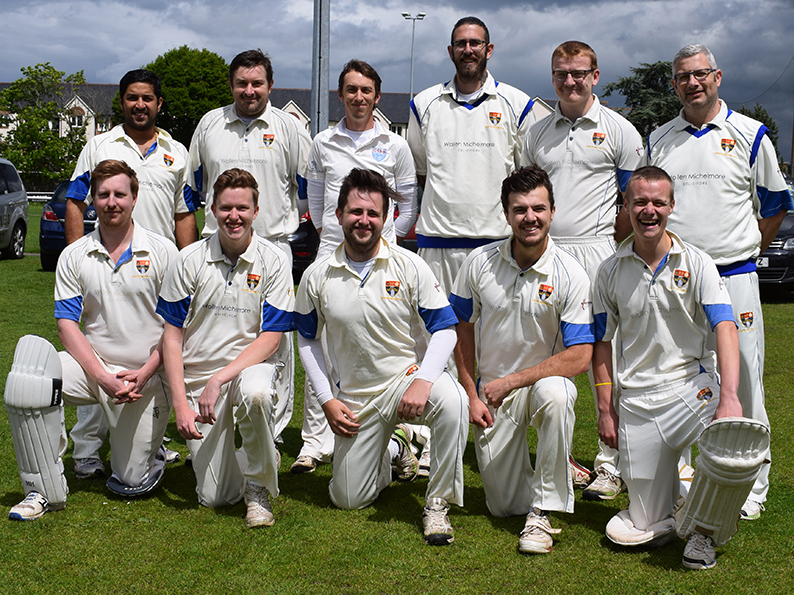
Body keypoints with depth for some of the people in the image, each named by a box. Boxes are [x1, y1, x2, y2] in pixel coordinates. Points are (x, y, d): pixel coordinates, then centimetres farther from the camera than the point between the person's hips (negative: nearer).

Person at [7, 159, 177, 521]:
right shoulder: (73, 257, 3)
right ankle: (44, 491, -14)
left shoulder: (163, 253, -2)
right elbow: (68, 325, -2)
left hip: (147, 376, -2)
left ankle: (148, 446, 35)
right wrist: (103, 377, -16)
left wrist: (144, 373, -16)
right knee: (24, 383, -28)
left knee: (131, 484, -3)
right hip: (94, 365, 2)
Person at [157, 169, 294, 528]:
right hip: (198, 376, 1)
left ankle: (260, 488, -14)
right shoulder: (190, 261, -2)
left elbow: (270, 338, -9)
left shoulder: (272, 261, -5)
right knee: (215, 497, -5)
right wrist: (181, 404, -9)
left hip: (251, 363, -1)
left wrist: (219, 379, -21)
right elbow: (172, 338, 0)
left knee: (255, 392, -40)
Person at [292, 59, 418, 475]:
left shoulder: (395, 145, 8)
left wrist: (390, 238, 10)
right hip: (331, 253, 1)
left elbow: (409, 202, 15)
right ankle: (315, 442, 2)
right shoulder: (323, 143, 11)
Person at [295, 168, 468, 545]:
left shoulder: (409, 267, -9)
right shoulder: (317, 277, -3)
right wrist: (326, 400, -1)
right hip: (353, 398, 2)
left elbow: (444, 329, -10)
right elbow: (307, 340, 9)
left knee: (452, 400, -37)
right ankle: (391, 451, 38)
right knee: (348, 500, 5)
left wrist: (422, 380, -26)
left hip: (405, 378, -2)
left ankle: (437, 503, -18)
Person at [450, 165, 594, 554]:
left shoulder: (570, 275, -15)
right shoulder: (479, 263, -7)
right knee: (503, 505, 1)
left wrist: (510, 381, -18)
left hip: (544, 379, -2)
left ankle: (543, 512, -24)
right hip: (492, 392, 2)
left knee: (555, 395, -40)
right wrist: (472, 396, -1)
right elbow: (462, 329, 4)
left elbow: (579, 358, -18)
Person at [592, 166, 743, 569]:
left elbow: (725, 328, -15)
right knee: (647, 523, -1)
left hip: (692, 384, -1)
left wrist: (729, 396, -30)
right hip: (636, 398, 1)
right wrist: (605, 410, 3)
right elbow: (602, 344, 10)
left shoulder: (696, 263, -3)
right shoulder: (611, 271, 4)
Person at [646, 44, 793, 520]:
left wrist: (744, 252, 6)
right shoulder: (658, 141, 11)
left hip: (734, 279, -3)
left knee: (743, 384, 0)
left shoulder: (750, 135, 2)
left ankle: (752, 486, 11)